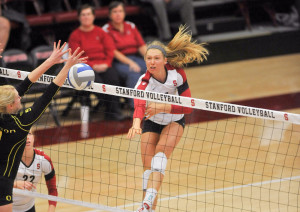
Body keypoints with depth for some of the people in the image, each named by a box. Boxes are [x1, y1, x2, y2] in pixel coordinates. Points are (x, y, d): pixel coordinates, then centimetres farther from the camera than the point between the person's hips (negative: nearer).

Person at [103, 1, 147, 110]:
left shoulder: (131, 26, 15)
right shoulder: (106, 30, 0)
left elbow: (142, 47, 11)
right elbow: (113, 52, -8)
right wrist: (130, 63, -19)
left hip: (135, 58, 5)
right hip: (118, 62, -5)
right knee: (133, 73, -36)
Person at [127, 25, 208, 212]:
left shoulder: (177, 74, -25)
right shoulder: (144, 82, -31)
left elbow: (187, 107, -25)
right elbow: (139, 104, -52)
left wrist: (161, 107, -40)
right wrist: (136, 124, -72)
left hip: (174, 121, -1)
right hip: (151, 123, 1)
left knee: (160, 154, -24)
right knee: (148, 167, -5)